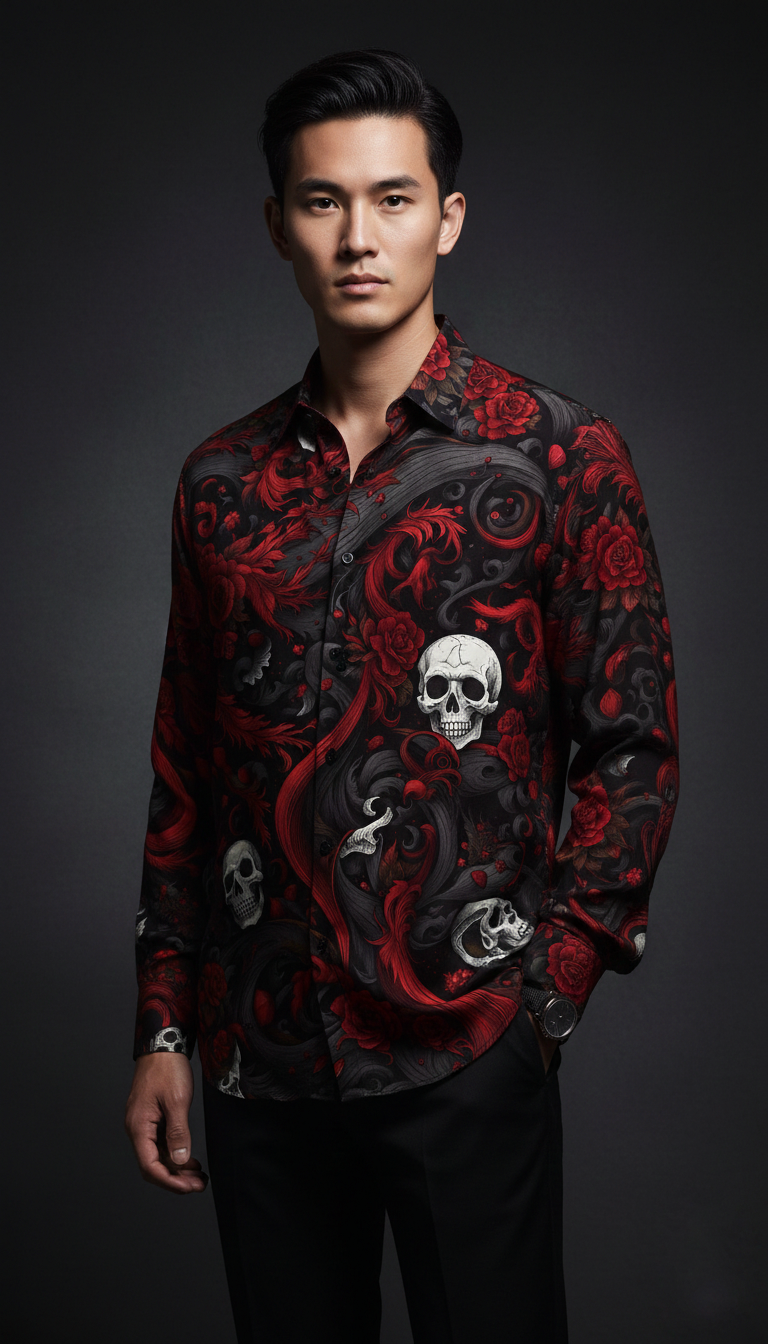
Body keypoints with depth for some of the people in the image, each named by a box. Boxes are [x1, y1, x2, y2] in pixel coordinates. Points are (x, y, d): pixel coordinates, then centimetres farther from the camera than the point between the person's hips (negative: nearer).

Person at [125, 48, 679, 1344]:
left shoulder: (559, 457, -4)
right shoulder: (222, 482, 8)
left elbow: (633, 745, -3)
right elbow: (184, 768, 10)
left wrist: (548, 986, -10)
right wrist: (163, 1030, 9)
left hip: (464, 1054, -3)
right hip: (258, 1053, 4)